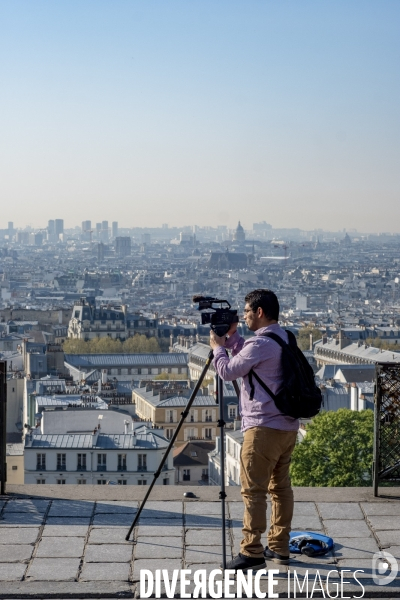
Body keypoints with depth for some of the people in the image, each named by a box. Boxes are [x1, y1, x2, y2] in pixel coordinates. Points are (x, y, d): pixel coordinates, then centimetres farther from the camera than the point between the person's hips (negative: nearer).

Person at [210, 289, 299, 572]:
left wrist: (218, 347, 6)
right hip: (288, 426, 10)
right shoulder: (284, 338, 13)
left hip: (264, 428, -10)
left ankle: (252, 553, -7)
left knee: (254, 490, -6)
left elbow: (228, 372, -9)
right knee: (280, 486, 13)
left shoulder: (260, 343, -17)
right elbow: (246, 358, 24)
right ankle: (280, 547, 19)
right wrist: (232, 336, 14)